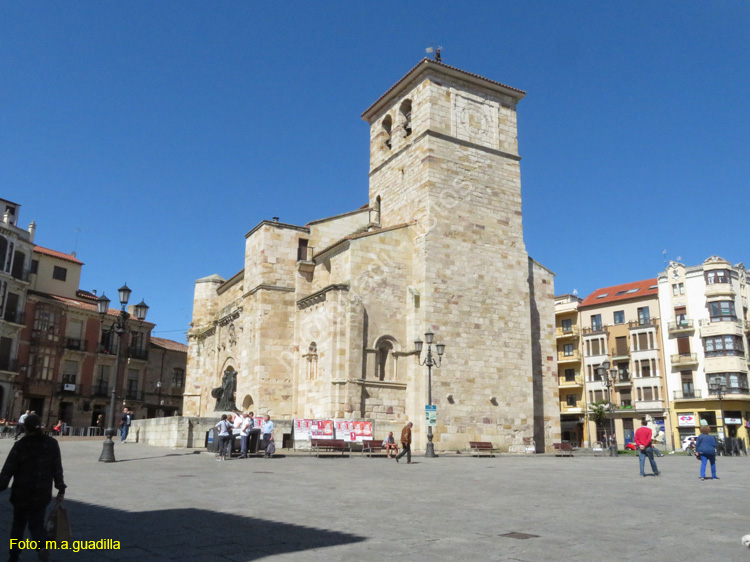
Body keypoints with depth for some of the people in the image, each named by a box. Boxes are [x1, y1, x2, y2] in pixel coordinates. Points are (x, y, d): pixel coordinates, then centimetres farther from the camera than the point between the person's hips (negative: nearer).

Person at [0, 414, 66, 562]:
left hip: (21, 493, -1)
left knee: (18, 523, 18)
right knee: (36, 523, 9)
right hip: (42, 493, 2)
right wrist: (61, 488, 6)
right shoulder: (52, 444, -2)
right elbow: (57, 468, 0)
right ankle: (42, 546, -17)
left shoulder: (20, 446, -11)